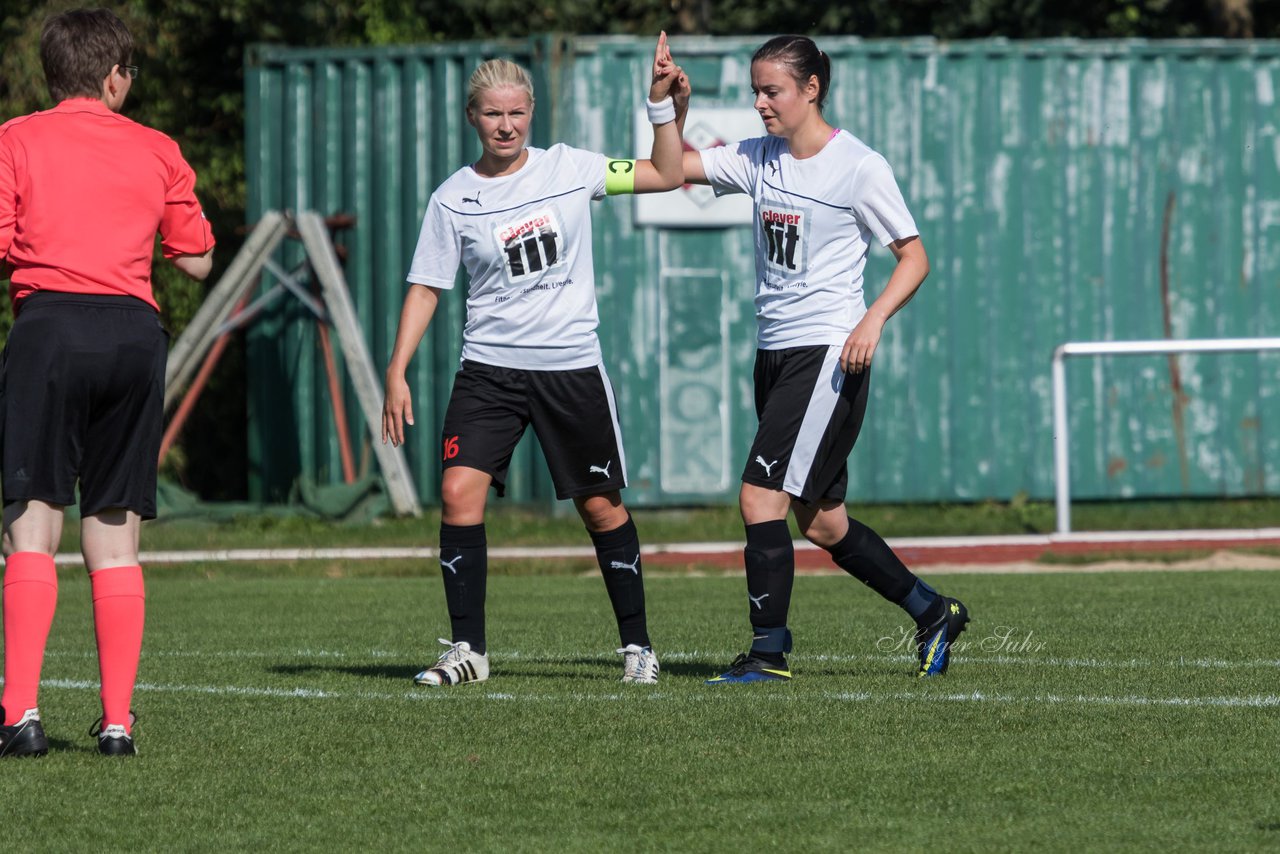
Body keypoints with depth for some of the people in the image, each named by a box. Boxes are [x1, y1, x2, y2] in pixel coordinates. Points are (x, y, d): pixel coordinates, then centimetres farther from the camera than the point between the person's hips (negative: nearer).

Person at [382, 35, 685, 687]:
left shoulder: (568, 168, 1)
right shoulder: (452, 199, 0)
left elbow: (667, 174, 5)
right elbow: (425, 288, 4)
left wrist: (661, 101, -5)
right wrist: (397, 372, -4)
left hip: (572, 368, 0)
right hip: (489, 368, 0)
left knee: (601, 507, 4)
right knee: (458, 492, -15)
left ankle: (636, 646, 18)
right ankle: (467, 649, -6)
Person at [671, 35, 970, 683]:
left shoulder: (858, 166, -8)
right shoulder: (757, 158, 10)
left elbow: (914, 257, -5)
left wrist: (873, 319, -19)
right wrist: (674, 112, -10)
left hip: (828, 353, -8)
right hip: (774, 355, 8)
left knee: (761, 498, -15)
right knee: (819, 521, 12)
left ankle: (769, 652, -9)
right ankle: (933, 613, 27)